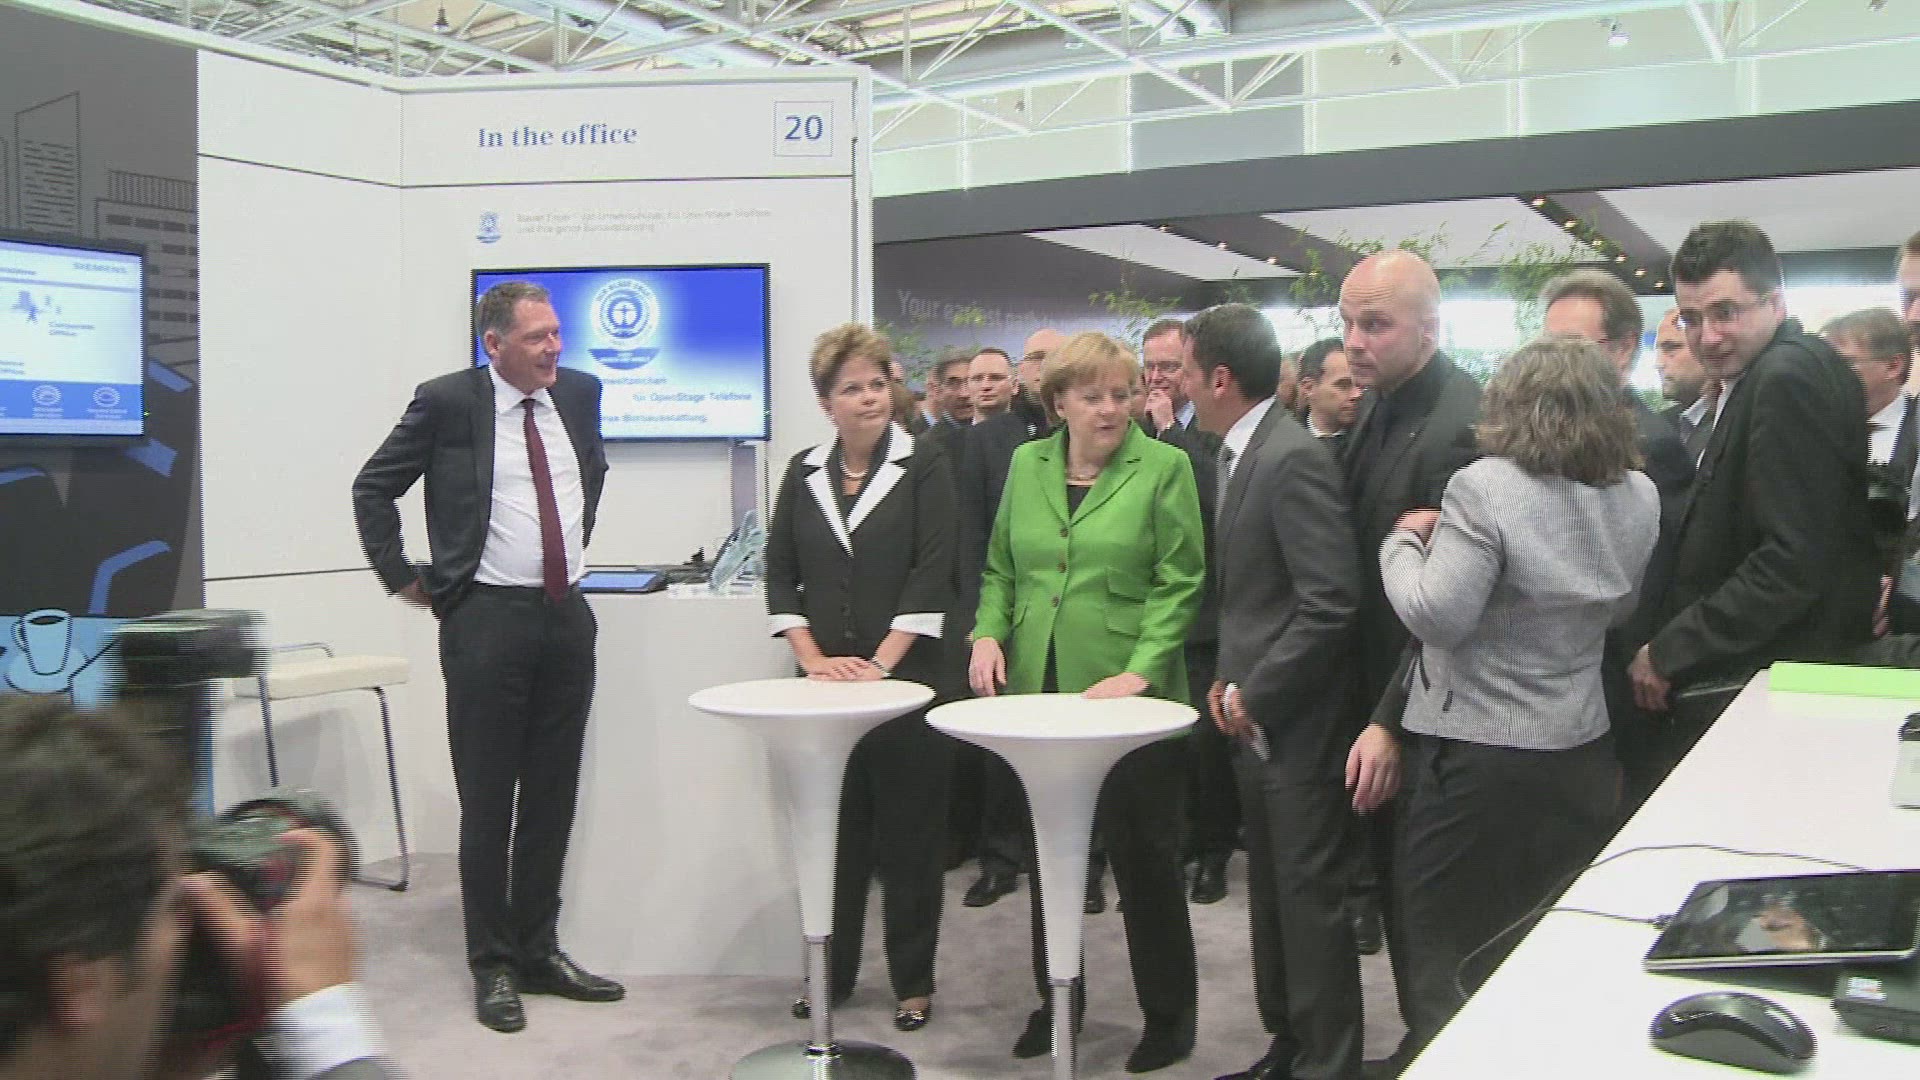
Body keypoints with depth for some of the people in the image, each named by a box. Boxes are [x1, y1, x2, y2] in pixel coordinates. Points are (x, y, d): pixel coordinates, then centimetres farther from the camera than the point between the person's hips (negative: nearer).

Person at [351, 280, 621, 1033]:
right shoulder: (447, 402, -7)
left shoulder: (579, 392, 6)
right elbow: (372, 488, 1)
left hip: (568, 613, 5)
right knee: (488, 801, 4)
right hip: (488, 617, -4)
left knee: (553, 796, 12)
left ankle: (540, 952, 25)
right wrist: (402, 577, -1)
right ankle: (493, 966, 16)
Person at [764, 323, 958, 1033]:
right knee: (833, 833, 9)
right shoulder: (804, 473, 10)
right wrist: (812, 657, -5)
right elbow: (780, 574, 8)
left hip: (905, 680, -3)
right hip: (824, 682, 3)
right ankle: (831, 971, 24)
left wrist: (880, 663, -14)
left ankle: (913, 980, 17)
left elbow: (932, 575, -9)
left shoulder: (923, 468, -1)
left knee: (909, 834, 4)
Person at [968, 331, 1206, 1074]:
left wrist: (1140, 670, -18)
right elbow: (1001, 569, 15)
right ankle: (1056, 997, 33)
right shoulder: (1027, 464, 8)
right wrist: (988, 632, -3)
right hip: (1039, 693, 4)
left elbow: (1179, 583, -8)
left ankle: (1168, 1013, 24)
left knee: (1145, 858, 6)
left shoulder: (1163, 468, -5)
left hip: (1130, 698, -4)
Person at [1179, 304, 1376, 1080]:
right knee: (1273, 893, 19)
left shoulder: (1296, 460, -19)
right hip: (1253, 722, 10)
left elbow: (1331, 605, -24)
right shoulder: (1240, 457, 11)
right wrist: (1229, 681, 8)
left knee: (1310, 899, 2)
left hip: (1295, 721, -10)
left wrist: (1254, 695, -17)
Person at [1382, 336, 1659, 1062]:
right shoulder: (1639, 497, 2)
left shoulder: (1487, 488, -19)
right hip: (1582, 752, 7)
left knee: (1446, 965, 8)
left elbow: (1436, 615, -23)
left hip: (1476, 757, -7)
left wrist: (1404, 542, -8)